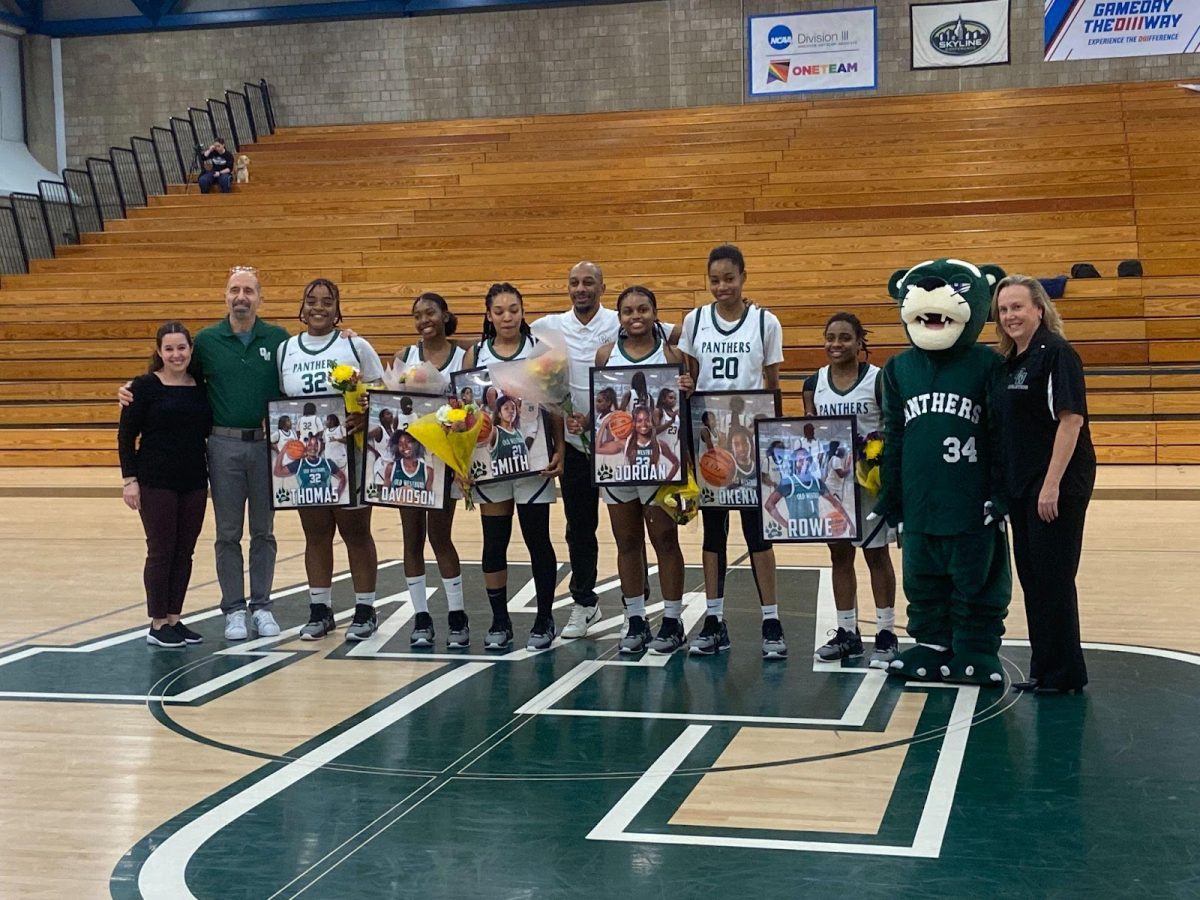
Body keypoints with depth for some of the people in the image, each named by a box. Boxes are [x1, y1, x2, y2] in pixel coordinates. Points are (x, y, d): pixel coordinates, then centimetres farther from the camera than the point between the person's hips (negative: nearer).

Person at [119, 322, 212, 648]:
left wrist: (213, 474, 8)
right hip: (156, 483, -4)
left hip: (194, 482, 5)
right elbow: (126, 435, -5)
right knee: (161, 551, 0)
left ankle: (174, 619, 18)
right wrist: (129, 479, -11)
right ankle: (157, 625, 9)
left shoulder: (201, 386, 7)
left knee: (185, 552, 8)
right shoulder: (145, 386, -6)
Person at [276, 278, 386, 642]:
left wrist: (365, 415, -21)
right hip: (304, 458, 3)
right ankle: (320, 610, 19)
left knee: (356, 531, 5)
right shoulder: (285, 350, 8)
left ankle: (365, 611, 14)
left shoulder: (356, 347, -1)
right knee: (315, 533, 10)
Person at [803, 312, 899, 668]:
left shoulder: (878, 380, -8)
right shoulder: (815, 383, 5)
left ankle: (886, 634, 12)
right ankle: (847, 633, 21)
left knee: (877, 554, 4)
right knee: (839, 554, 10)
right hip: (830, 478, 4)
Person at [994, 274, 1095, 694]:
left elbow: (1071, 419, -19)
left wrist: (1052, 484, -22)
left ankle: (1064, 673, 9)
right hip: (1021, 486, 9)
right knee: (1032, 578, 13)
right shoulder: (1011, 361, 13)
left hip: (1057, 486, -9)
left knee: (1053, 579, -2)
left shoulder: (1055, 354, -13)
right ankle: (1043, 668, 23)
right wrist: (1005, 486, 15)